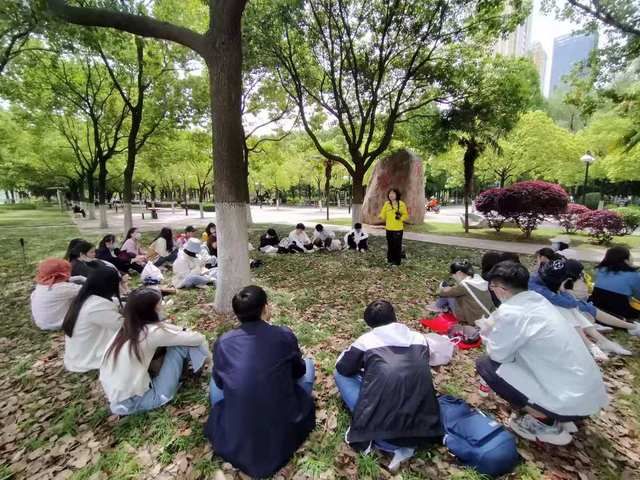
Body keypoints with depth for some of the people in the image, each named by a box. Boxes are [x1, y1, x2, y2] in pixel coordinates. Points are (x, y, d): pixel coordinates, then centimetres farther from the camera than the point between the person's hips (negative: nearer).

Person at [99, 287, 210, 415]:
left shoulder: (128, 327, 0)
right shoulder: (151, 332, -23)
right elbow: (195, 339, -15)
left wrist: (182, 332, 4)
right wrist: (202, 338, 6)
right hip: (133, 402, -8)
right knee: (179, 347, -10)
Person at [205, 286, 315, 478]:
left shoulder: (222, 342, -9)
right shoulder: (285, 335, -14)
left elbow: (220, 383, 10)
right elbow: (299, 371, 7)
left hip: (234, 443, 2)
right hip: (283, 437, -1)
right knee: (308, 364, 19)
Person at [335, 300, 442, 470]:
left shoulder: (366, 340, -1)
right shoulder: (419, 338, 9)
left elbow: (342, 368, 14)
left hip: (382, 427, -3)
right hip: (423, 428, 4)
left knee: (340, 374, 14)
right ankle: (404, 441, 12)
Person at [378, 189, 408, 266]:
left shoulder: (401, 204, -4)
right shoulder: (386, 204, 5)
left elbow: (406, 215, 0)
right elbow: (383, 214, 7)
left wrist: (400, 217, -18)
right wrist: (380, 216, -14)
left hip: (398, 229, -3)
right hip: (389, 228, 3)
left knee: (397, 245, -1)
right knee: (390, 245, 11)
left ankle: (397, 261, 9)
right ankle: (390, 259, 24)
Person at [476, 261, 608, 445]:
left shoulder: (510, 312, -21)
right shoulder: (538, 301, 4)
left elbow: (497, 354, -6)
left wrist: (488, 331, 9)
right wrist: (497, 328, 17)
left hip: (571, 402, -8)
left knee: (485, 364, -5)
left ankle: (545, 424, 0)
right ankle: (558, 417, 17)